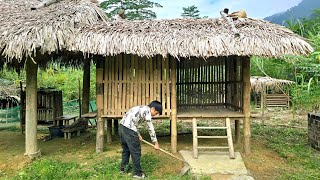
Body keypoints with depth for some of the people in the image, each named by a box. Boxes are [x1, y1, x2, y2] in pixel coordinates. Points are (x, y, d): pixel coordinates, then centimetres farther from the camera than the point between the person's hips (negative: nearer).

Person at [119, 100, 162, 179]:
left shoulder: (141, 108, 20)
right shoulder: (147, 111, -7)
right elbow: (151, 129, -6)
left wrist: (138, 134, 19)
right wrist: (156, 143, 1)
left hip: (122, 126, 9)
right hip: (129, 129, -9)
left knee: (126, 149, 24)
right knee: (136, 151, 3)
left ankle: (123, 168, 38)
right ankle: (138, 173, 13)